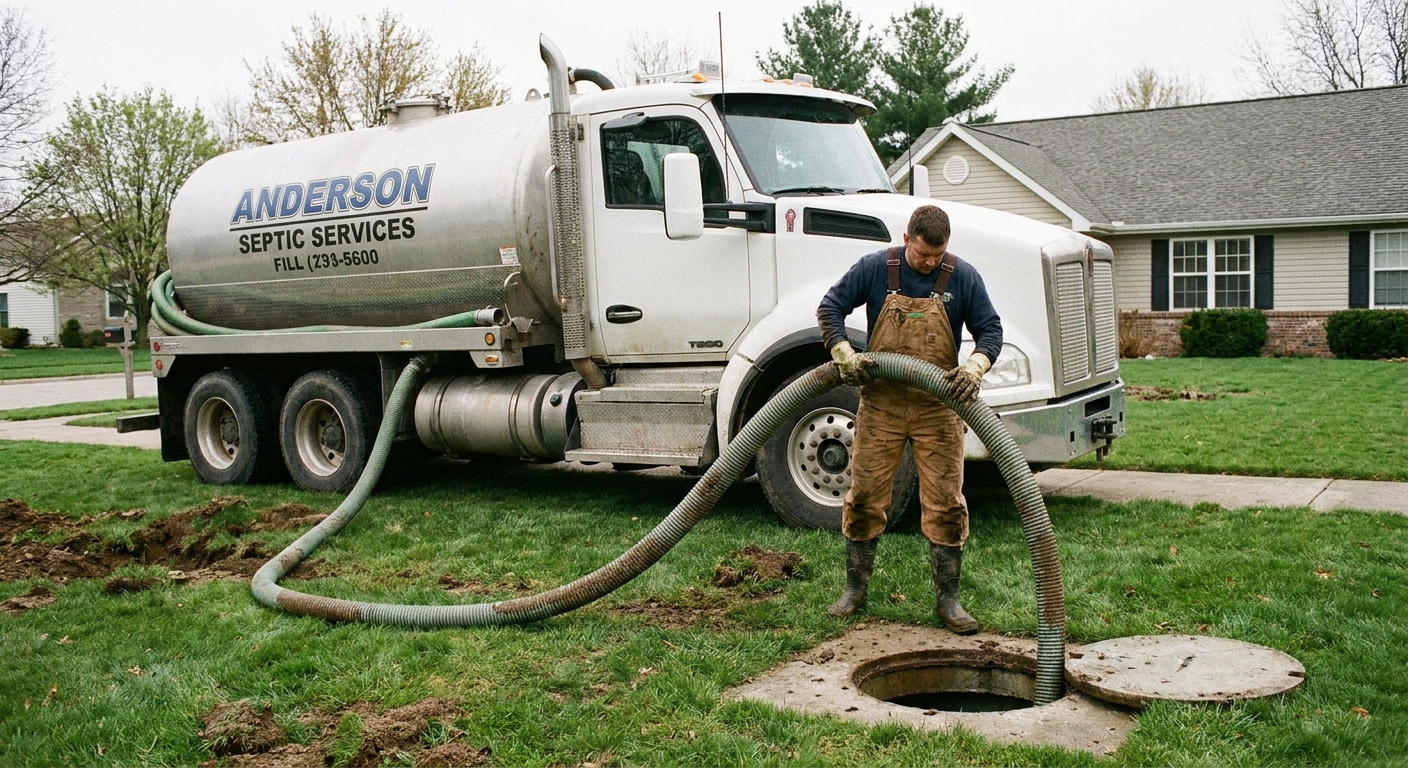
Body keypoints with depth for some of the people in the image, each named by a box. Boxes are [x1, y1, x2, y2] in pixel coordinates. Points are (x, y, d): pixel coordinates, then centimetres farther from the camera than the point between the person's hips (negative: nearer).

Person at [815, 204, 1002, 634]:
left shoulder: (963, 277, -3)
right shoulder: (874, 269, -4)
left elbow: (990, 330, 0)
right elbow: (830, 308, 1)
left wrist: (974, 368, -20)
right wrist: (844, 355, -13)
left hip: (938, 409, 0)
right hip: (880, 404, 0)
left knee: (946, 504, 1)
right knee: (864, 497, 5)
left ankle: (947, 599, 12)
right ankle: (855, 589, 20)